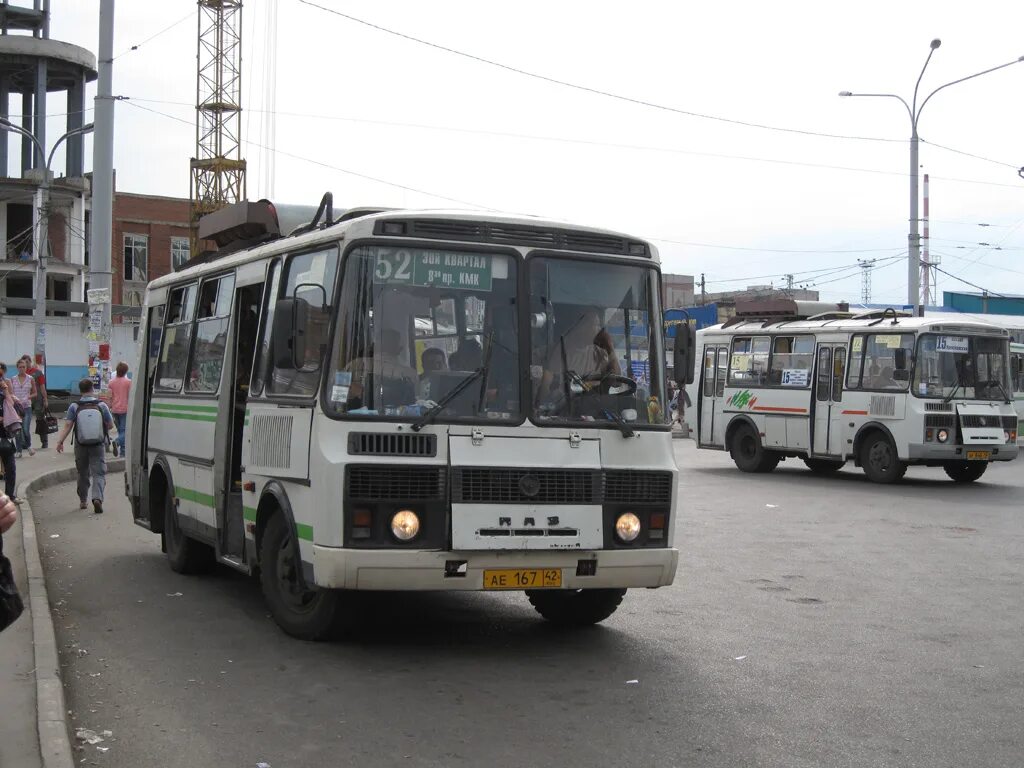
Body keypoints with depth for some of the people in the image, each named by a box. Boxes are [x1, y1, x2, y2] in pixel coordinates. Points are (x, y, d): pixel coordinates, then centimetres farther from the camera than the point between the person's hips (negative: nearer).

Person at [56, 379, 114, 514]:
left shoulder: (74, 407, -3)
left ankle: (83, 501, 25)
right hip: (98, 445, -1)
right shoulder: (102, 406, -3)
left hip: (81, 445, 1)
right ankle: (97, 498, -22)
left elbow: (68, 425, -10)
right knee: (99, 472, -1)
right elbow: (110, 425, 4)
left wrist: (60, 441, -8)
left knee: (83, 473, 16)